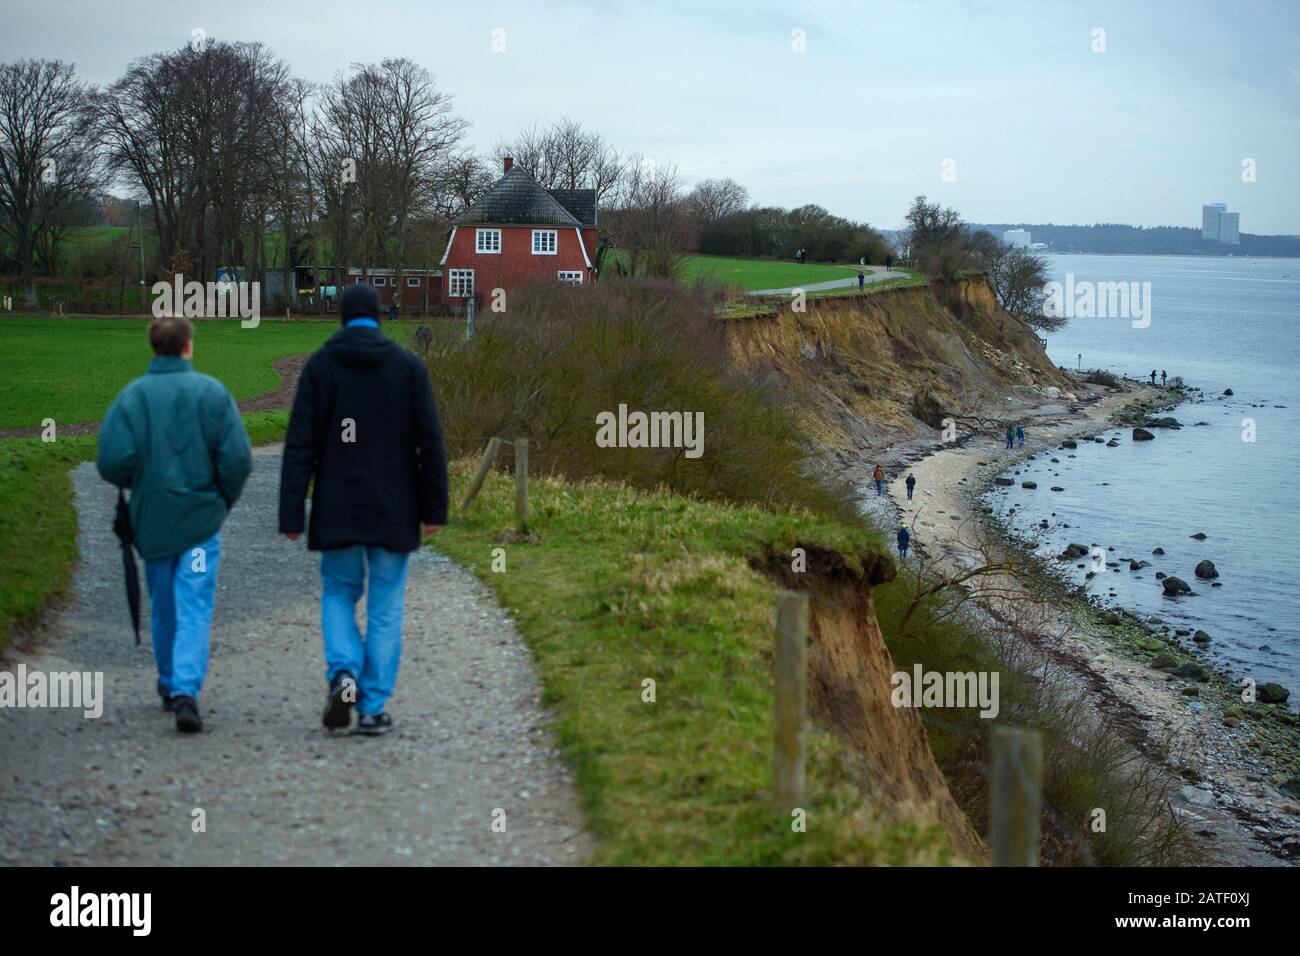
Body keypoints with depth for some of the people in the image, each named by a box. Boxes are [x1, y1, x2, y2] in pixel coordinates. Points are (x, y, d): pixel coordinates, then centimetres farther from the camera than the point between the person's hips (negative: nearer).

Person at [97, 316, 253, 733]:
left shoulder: (132, 396, -6)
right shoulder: (212, 393, -6)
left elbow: (113, 461, -13)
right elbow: (238, 458, -11)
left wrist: (137, 486, 9)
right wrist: (225, 498, 8)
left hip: (151, 520, 2)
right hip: (202, 519, -2)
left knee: (162, 608, 17)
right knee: (194, 608, -2)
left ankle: (170, 686, 30)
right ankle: (186, 690, -17)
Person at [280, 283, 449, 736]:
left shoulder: (319, 366, -2)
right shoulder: (408, 365, -2)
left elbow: (300, 445, -6)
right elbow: (430, 442, -4)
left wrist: (292, 514, -4)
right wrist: (434, 508, 3)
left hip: (337, 508, 0)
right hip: (393, 511, 0)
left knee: (339, 594, 17)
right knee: (385, 608, 8)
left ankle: (343, 673, -7)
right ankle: (373, 707, 7)